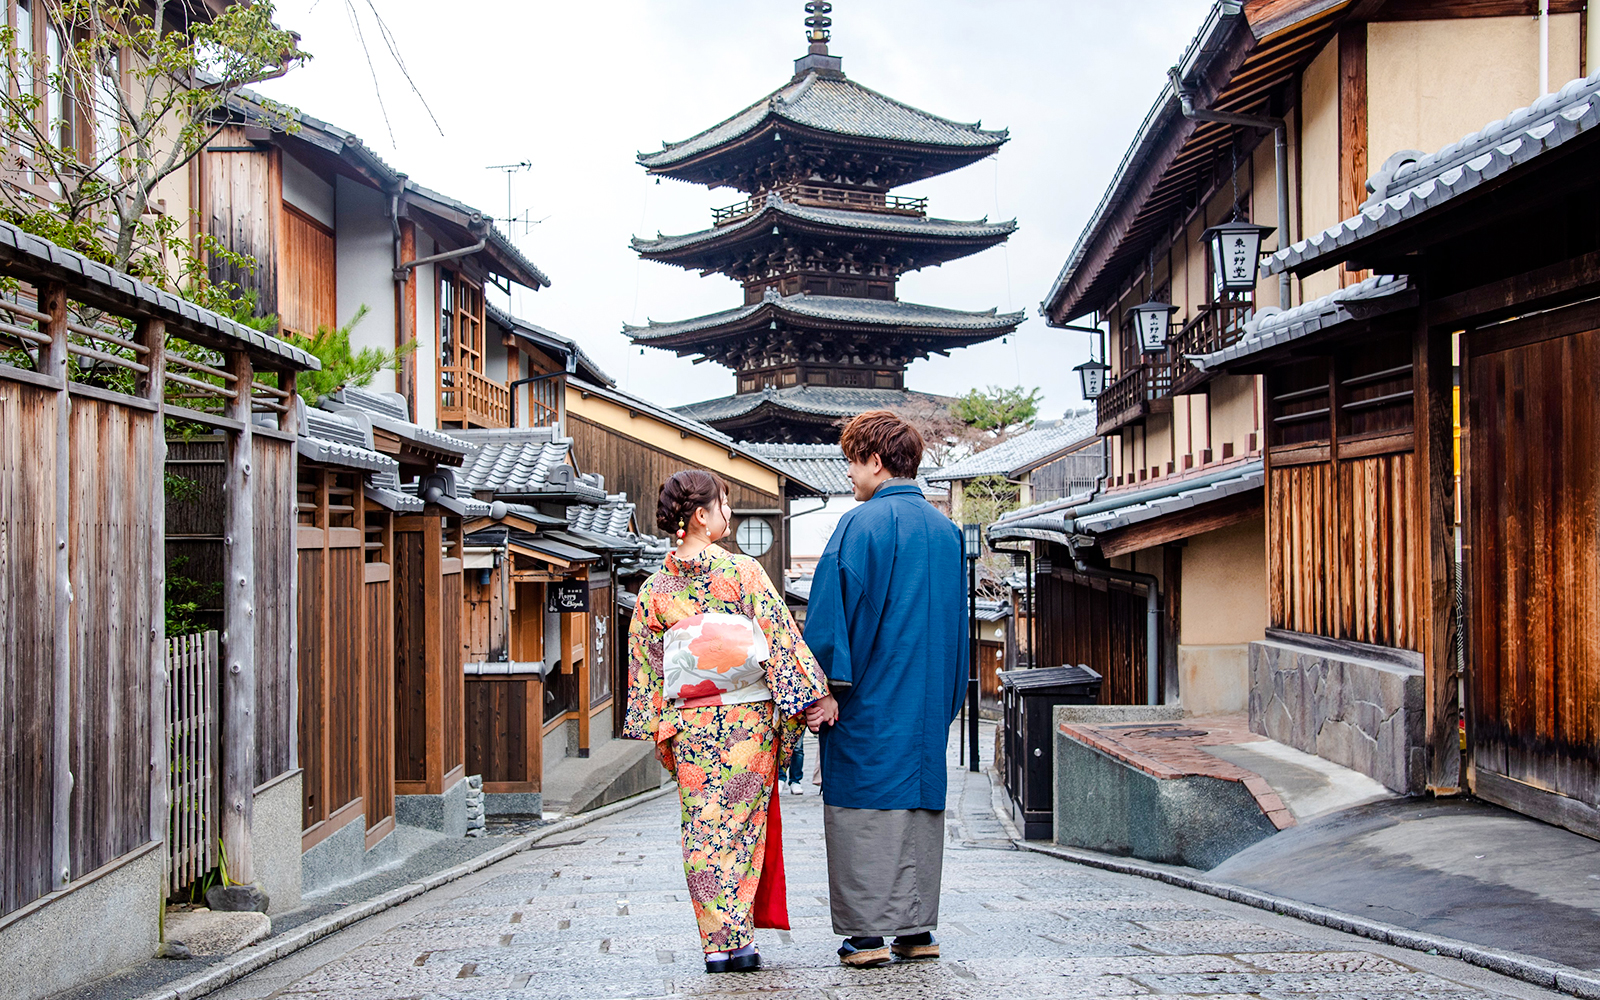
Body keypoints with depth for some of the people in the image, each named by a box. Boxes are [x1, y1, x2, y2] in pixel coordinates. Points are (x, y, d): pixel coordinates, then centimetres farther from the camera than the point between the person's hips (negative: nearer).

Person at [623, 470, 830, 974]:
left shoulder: (654, 588, 2)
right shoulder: (743, 571, -9)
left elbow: (645, 665, 5)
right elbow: (781, 638, -10)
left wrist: (660, 732, 12)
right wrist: (810, 698, -4)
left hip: (690, 724, 2)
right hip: (749, 718, -2)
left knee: (702, 830, 8)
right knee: (744, 826, 7)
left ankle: (717, 943, 9)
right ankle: (741, 939, 7)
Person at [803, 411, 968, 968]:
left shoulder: (862, 524, -10)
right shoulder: (945, 530, 11)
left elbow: (835, 609, -15)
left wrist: (827, 687, -12)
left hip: (869, 697, -7)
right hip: (929, 702, 7)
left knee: (862, 806, -1)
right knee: (920, 801, 11)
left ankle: (866, 933, 1)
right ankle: (917, 928, 14)